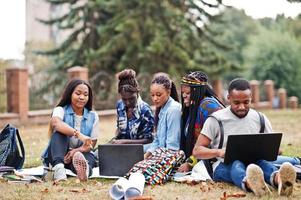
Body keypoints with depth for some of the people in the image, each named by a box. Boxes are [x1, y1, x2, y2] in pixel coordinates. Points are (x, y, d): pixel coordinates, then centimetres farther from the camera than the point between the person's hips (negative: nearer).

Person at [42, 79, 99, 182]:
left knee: (90, 158, -35)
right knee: (60, 131, -29)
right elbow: (55, 123, -28)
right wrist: (78, 134, -46)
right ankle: (58, 167, -50)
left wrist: (76, 151, -21)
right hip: (59, 155, -1)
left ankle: (84, 168, -73)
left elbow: (92, 144, 2)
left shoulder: (93, 116, 6)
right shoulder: (61, 110, -3)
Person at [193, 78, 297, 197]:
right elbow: (197, 151, 0)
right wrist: (219, 152, -21)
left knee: (263, 163, -32)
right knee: (236, 164, -38)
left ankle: (278, 179, -68)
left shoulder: (261, 119, 12)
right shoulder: (216, 120, 3)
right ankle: (250, 183, -73)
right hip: (224, 166, -2)